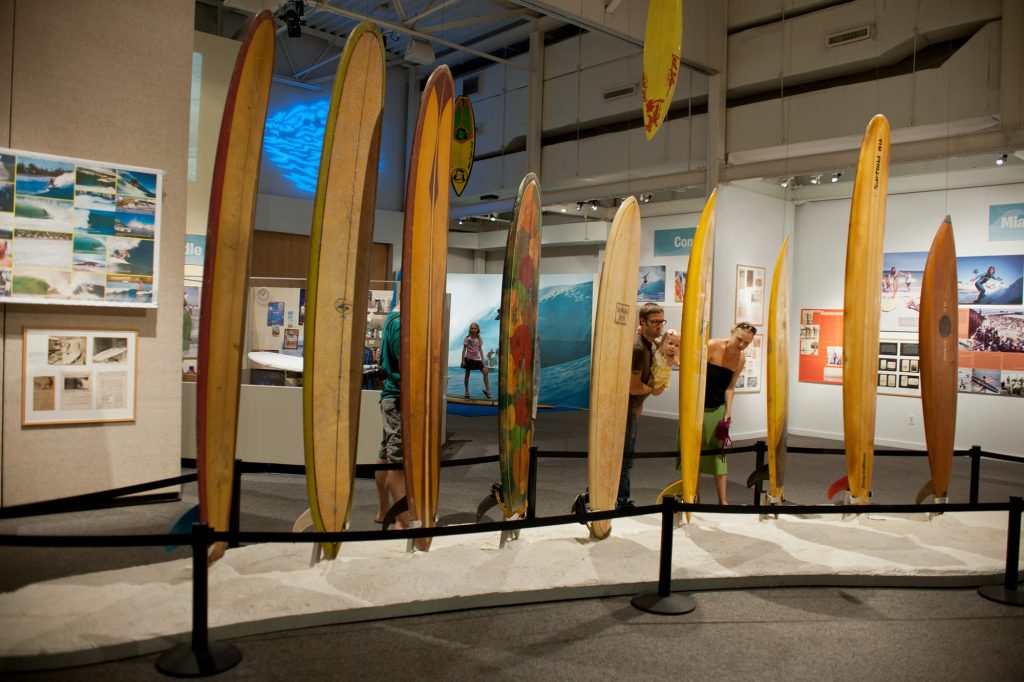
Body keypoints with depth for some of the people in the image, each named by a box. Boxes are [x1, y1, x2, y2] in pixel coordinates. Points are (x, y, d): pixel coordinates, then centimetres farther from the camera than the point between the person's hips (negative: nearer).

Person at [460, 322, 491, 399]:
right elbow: (464, 349, -4)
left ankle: (487, 390, -1)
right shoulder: (467, 338, -6)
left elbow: (480, 349, 10)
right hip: (469, 358, -3)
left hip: (477, 359, 3)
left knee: (485, 372, -7)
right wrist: (463, 360, -8)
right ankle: (467, 391, 14)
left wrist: (483, 359, 4)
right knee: (467, 374, 5)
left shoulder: (479, 339, 4)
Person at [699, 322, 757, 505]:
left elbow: (730, 387, 5)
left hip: (717, 408, 4)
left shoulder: (740, 359, -1)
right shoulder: (712, 346, -17)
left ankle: (723, 499, 9)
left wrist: (728, 413, -2)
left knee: (718, 452, 4)